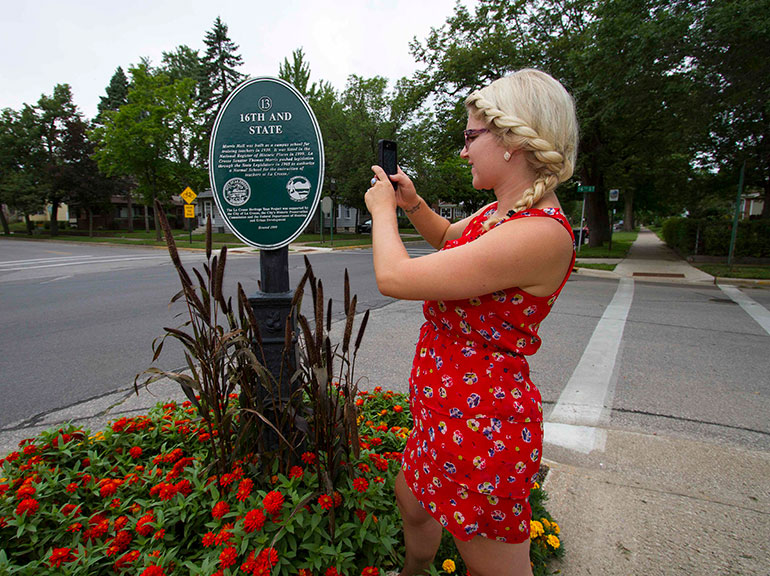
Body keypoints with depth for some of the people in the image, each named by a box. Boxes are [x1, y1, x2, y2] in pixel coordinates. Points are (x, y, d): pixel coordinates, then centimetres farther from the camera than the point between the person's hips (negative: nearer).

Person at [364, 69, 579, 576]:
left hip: (482, 424, -10)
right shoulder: (499, 211, 4)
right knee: (412, 500, 31)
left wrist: (382, 210, -8)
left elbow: (394, 277, -28)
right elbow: (448, 236, 27)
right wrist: (412, 203, 8)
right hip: (447, 412, 10)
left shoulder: (541, 234, -28)